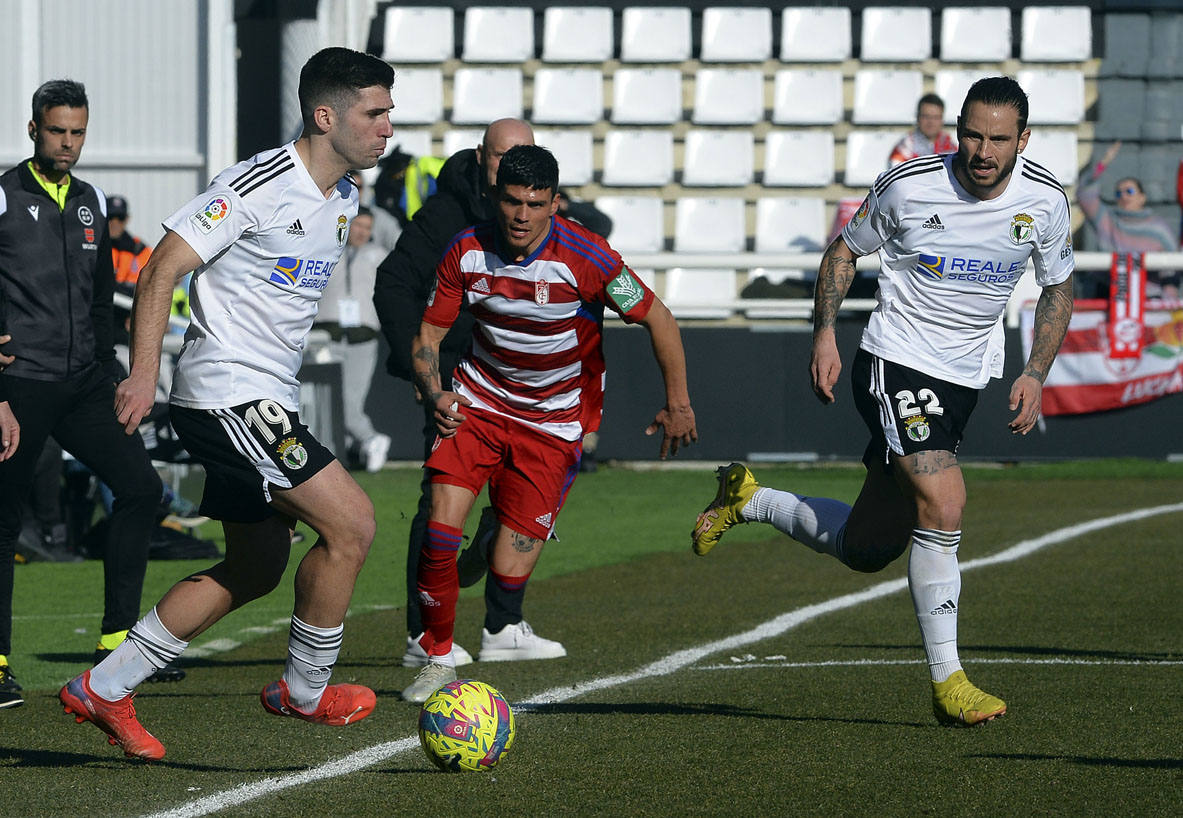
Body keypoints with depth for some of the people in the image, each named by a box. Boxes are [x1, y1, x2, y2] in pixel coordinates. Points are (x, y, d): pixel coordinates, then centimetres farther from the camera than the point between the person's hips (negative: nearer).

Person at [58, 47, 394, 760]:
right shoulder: (261, 186, -16)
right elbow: (163, 269, -16)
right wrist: (145, 374, -22)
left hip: (269, 400, 10)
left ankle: (102, 691, 18)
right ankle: (307, 690, 5)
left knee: (257, 569, 12)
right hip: (227, 397, -10)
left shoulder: (344, 198, 11)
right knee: (352, 521, -13)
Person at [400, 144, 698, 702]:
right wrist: (435, 394, -18)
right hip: (479, 401, 2)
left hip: (555, 422, -2)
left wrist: (678, 402, -8)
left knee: (509, 568, -12)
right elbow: (429, 334, 0)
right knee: (440, 525, -16)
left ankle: (501, 628, 22)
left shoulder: (583, 258, -19)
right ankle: (438, 660, 2)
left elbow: (656, 319, -9)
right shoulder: (467, 251, -9)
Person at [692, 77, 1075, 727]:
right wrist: (825, 333, -7)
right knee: (943, 506, -25)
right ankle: (947, 682, -14)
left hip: (966, 379, 5)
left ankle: (746, 501, 34)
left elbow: (1058, 288, 11)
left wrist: (1035, 374, -1)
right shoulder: (909, 185, -13)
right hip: (896, 362, -5)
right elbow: (846, 248, 4)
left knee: (865, 550, 9)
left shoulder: (1044, 200, -5)